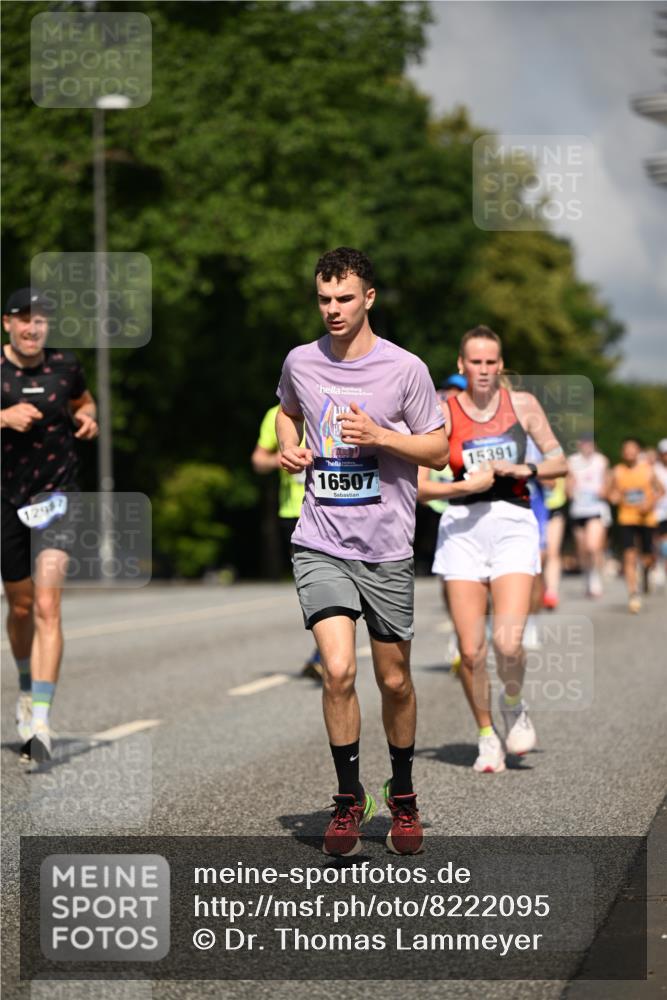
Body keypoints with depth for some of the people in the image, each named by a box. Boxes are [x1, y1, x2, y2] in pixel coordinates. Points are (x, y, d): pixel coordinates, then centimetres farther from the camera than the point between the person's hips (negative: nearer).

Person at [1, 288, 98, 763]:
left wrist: (88, 417, 1)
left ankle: (40, 723, -19)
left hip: (55, 496, 0)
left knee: (47, 606, -15)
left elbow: (83, 399, 22)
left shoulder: (64, 364, 2)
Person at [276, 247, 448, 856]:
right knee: (338, 671, -15)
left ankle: (403, 795, 31)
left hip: (388, 551, -1)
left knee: (394, 681, 8)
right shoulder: (301, 363, 3)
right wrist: (289, 448, 5)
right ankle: (349, 799, 2)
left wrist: (379, 436, -16)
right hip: (320, 545, 1)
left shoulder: (405, 370, -5)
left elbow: (439, 451, -1)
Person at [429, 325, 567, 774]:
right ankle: (487, 737, 16)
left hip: (514, 524, 0)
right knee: (471, 650, -3)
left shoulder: (522, 404, 6)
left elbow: (559, 462, 10)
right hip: (463, 528, 0)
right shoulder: (445, 414, 2)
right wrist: (467, 485, -15)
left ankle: (514, 706, 15)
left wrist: (521, 470, -7)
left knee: (508, 642, -16)